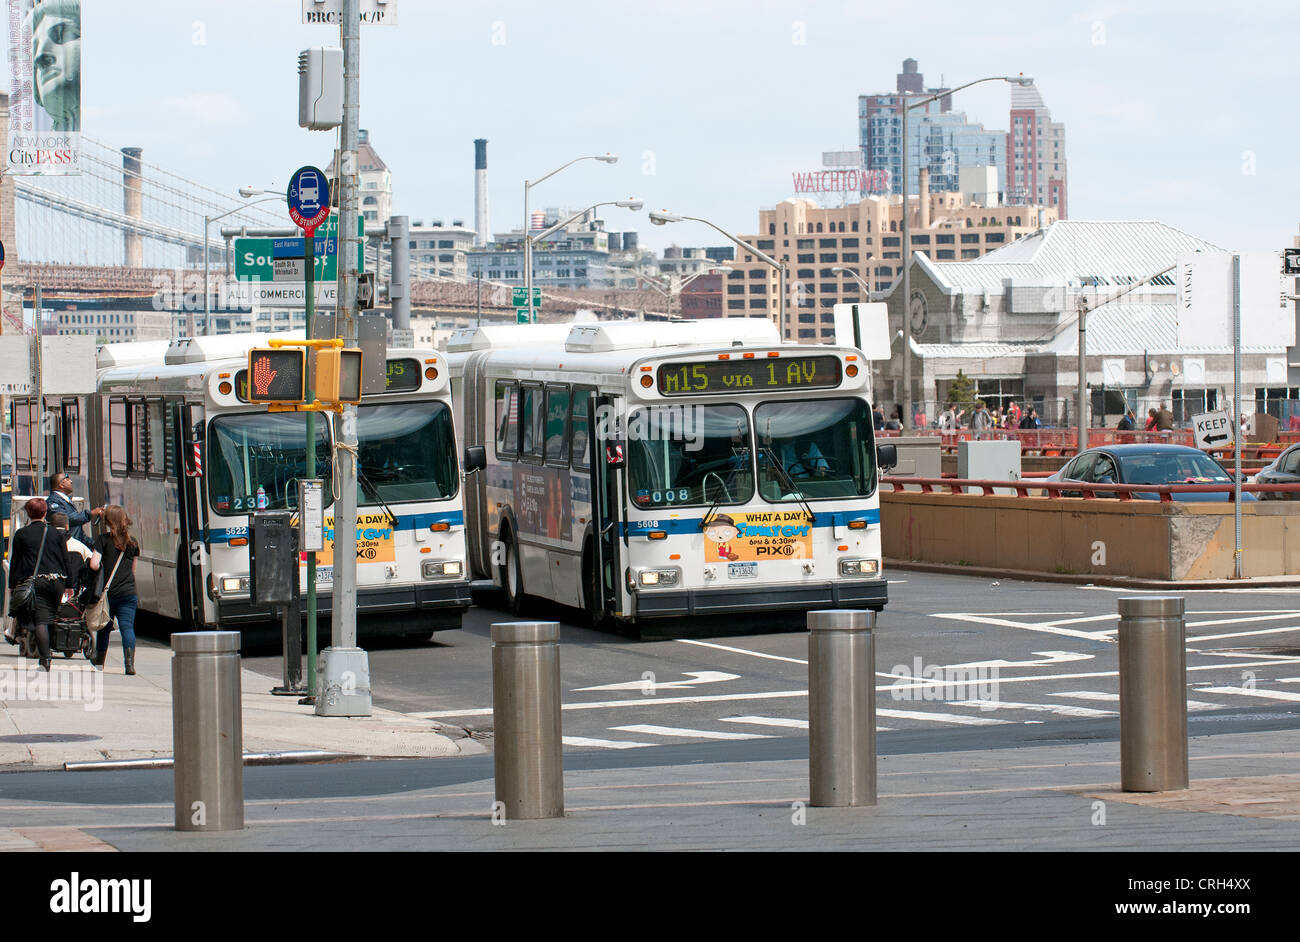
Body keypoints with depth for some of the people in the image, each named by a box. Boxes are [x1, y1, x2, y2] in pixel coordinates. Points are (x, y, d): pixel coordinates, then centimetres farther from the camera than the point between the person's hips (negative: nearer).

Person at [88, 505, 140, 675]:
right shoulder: (132, 542, 9)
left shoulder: (102, 540, -3)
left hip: (107, 592, -2)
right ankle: (130, 661, -22)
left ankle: (99, 662, 23)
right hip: (128, 592, 2)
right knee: (127, 626, -4)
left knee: (104, 629, 12)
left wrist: (103, 569, 7)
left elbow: (94, 564, -13)